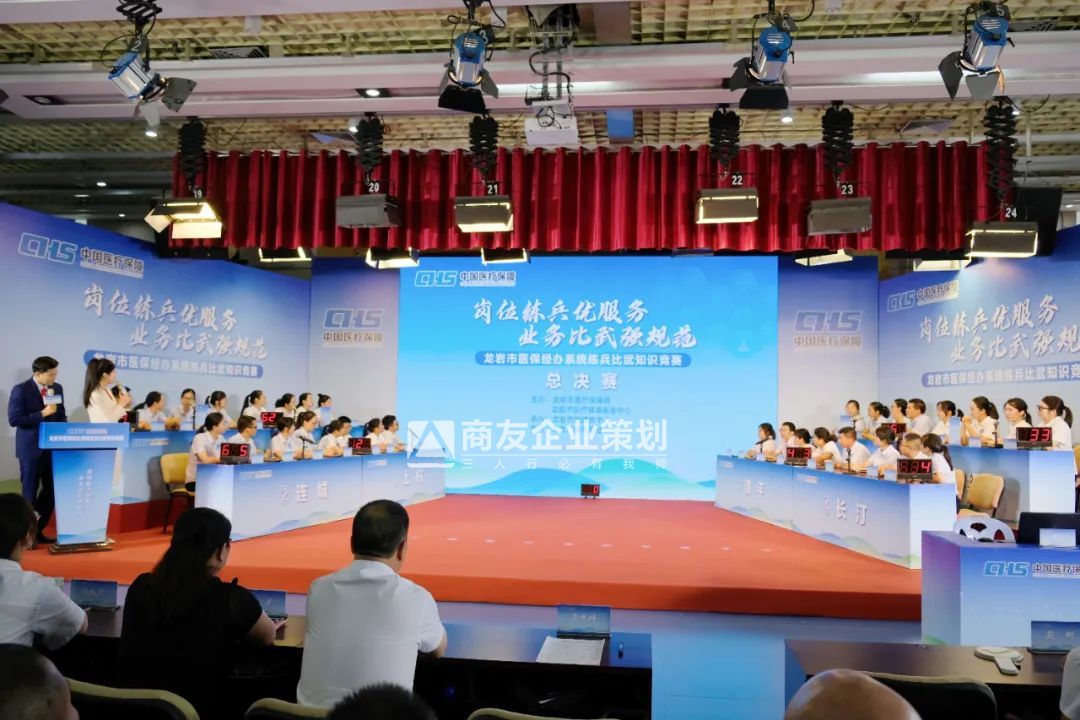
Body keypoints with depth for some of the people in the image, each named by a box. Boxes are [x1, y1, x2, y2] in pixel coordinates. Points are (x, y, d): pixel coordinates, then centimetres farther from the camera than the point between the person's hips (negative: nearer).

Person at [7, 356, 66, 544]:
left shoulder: (57, 388, 8)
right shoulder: (21, 390, -10)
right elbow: (14, 419, -16)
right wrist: (42, 414, -21)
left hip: (53, 447, 5)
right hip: (31, 448, -5)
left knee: (51, 490, 7)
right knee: (30, 492, 4)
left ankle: (38, 531, 20)